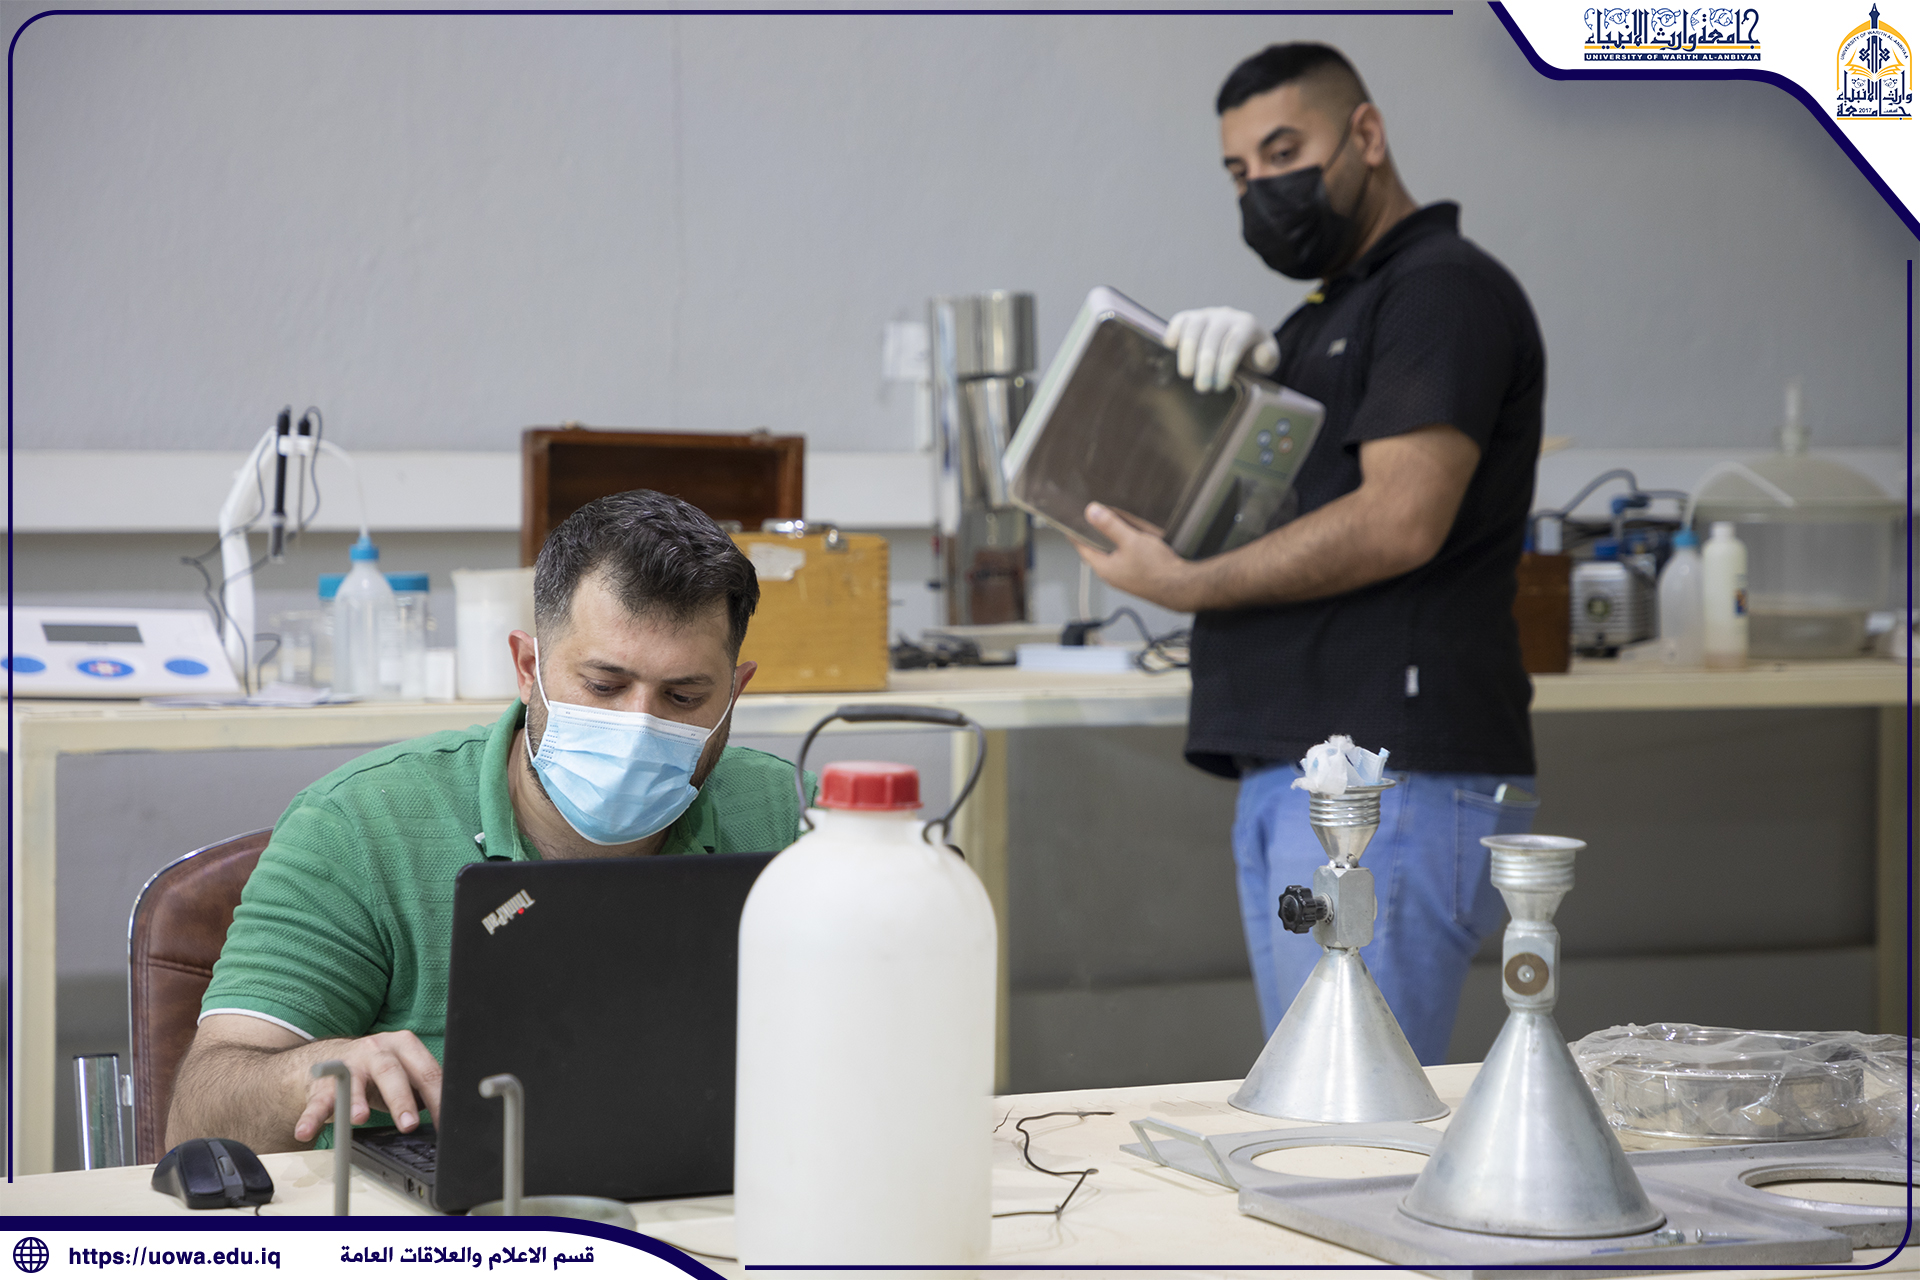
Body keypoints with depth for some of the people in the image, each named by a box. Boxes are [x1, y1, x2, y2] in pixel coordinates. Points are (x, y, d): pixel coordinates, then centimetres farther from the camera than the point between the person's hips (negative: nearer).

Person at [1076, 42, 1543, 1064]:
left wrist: (1188, 585, -11)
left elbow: (1401, 521, -19)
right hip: (1283, 783, 10)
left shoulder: (1447, 290, -6)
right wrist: (1222, 362, 0)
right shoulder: (1322, 319, 25)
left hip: (1391, 785, -10)